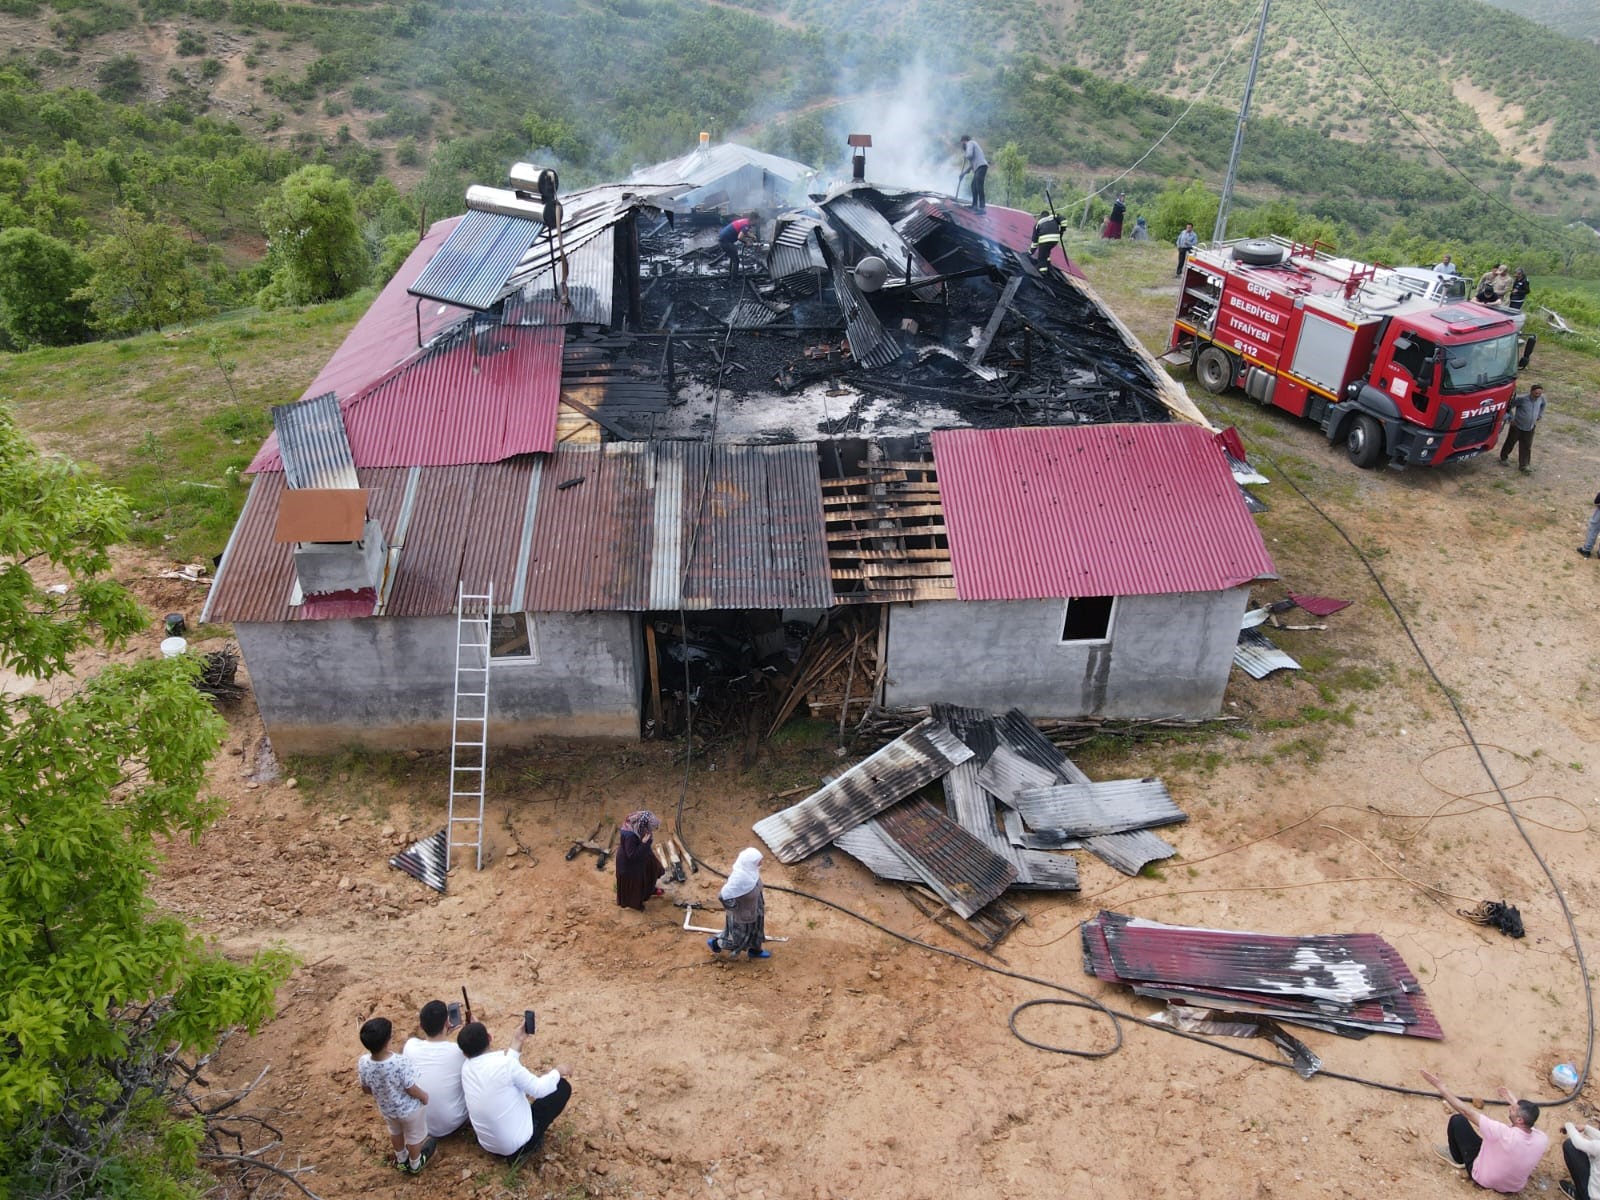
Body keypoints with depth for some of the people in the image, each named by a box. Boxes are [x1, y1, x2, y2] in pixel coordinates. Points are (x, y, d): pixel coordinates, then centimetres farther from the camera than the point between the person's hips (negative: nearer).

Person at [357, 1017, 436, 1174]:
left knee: (395, 1132, 34)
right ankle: (415, 1164, 51)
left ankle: (401, 1159, 59)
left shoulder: (363, 1063, -27)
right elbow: (411, 1090, -26)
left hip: (387, 1108, 4)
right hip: (409, 1109, -4)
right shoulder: (401, 1063, -41)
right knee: (414, 1137, 26)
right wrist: (424, 1097, -4)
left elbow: (366, 1089, -8)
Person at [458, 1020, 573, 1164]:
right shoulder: (504, 1063, -24)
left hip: (488, 1145, 6)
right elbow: (539, 1089, -13)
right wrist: (557, 1072, 5)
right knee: (563, 1086, 6)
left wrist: (516, 1043, 16)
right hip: (518, 1145, -6)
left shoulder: (466, 1068, -4)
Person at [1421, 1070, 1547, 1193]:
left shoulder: (1505, 1134, -37)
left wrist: (1439, 1085, -24)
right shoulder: (1542, 1139, -23)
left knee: (1457, 1119, -2)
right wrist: (1515, 1103, 15)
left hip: (1484, 1179, -5)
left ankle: (1457, 1158, 23)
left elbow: (1466, 1111, -30)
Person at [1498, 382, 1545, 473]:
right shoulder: (1522, 398, -25)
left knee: (1526, 447, 4)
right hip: (1517, 426, -4)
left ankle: (1523, 466, 11)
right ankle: (1504, 457, 38)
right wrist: (1510, 418, -14)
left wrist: (1538, 418, 12)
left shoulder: (1541, 399, -7)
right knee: (1510, 443, 14)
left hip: (1530, 428, 4)